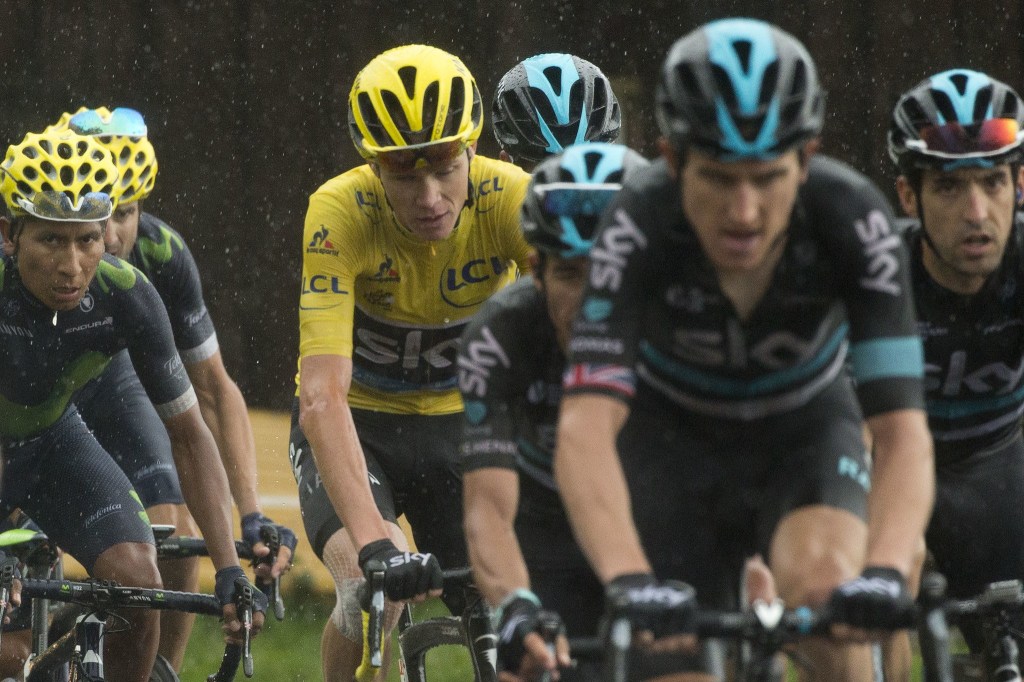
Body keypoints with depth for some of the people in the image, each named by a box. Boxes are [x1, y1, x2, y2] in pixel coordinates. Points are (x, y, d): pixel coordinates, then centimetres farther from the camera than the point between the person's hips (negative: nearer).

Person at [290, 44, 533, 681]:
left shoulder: (514, 200, -25)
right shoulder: (340, 212, -29)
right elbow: (323, 396, -37)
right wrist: (371, 542, -50)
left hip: (462, 422, 2)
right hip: (359, 425, -2)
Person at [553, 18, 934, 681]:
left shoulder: (853, 221, -32)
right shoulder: (640, 224, -34)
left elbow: (904, 433, -37)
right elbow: (585, 431, -44)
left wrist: (885, 572, -55)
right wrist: (628, 582, -60)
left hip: (807, 433, 0)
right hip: (674, 445, 0)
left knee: (826, 587, -30)